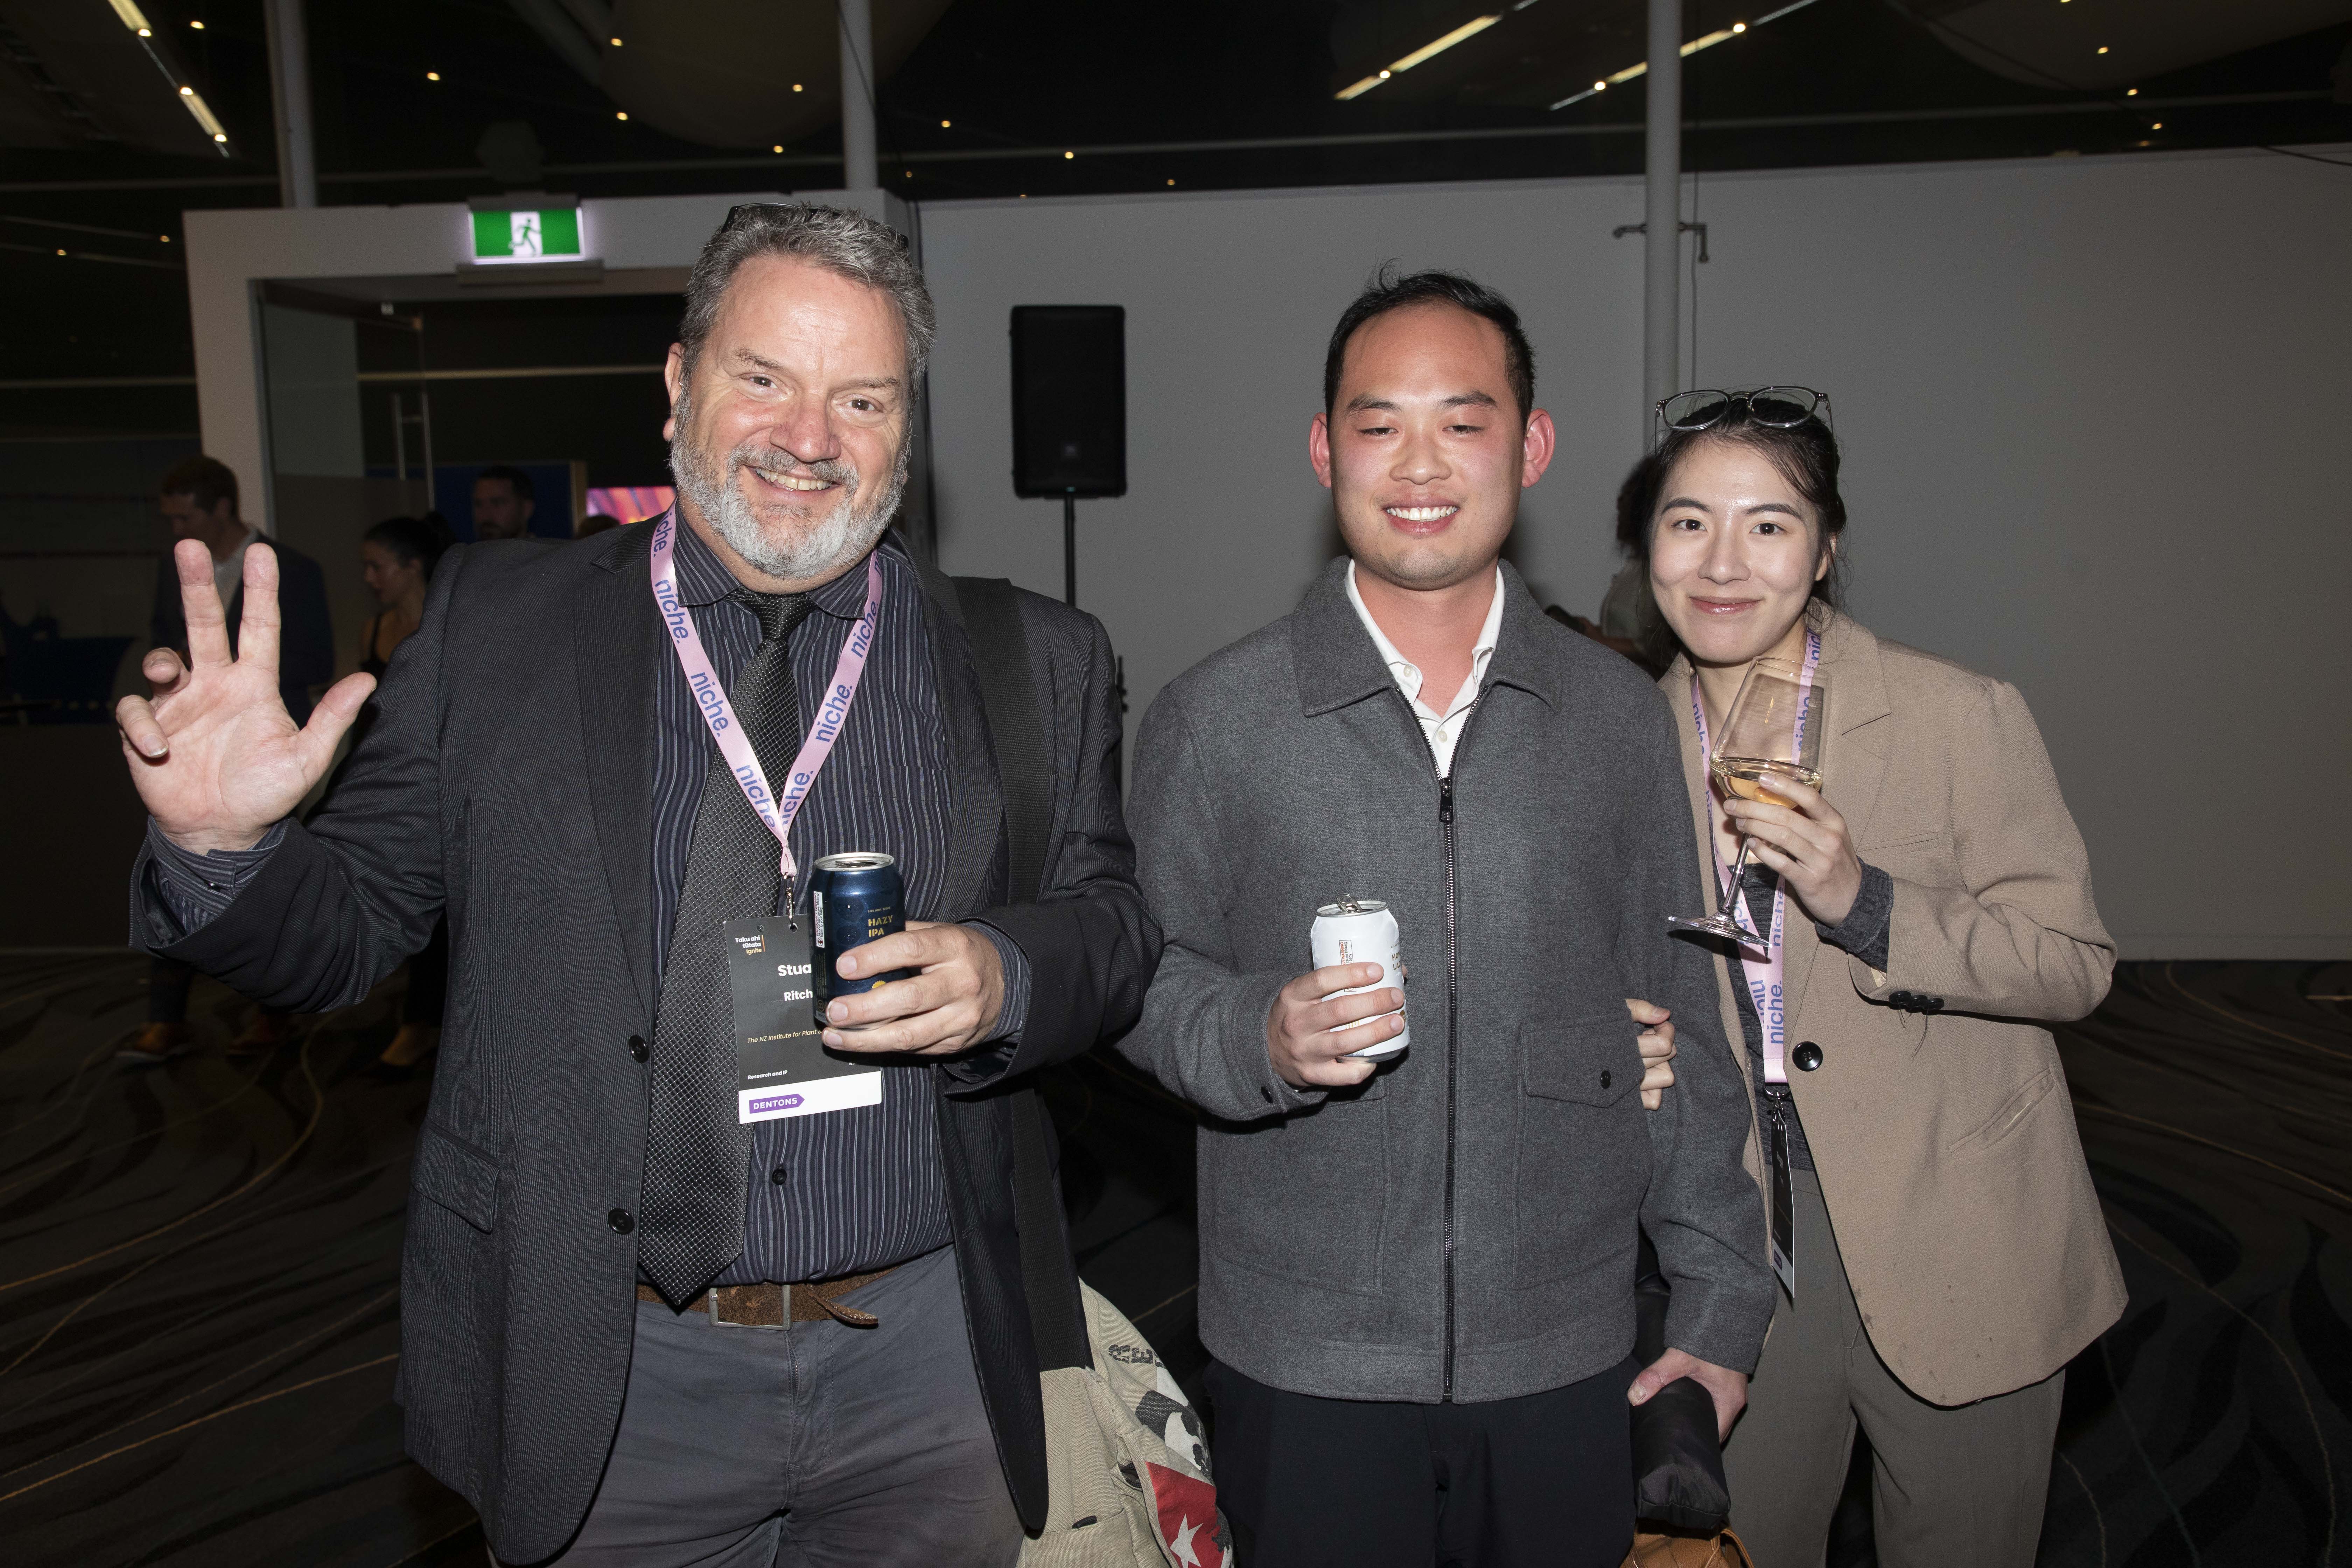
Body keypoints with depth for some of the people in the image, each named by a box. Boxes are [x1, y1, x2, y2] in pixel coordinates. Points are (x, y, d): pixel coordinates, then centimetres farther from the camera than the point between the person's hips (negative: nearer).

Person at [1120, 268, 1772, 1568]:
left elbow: (1682, 1027, 6)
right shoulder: (1211, 719, -4)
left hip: (1568, 1362, 2)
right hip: (1303, 1367, -1)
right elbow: (1147, 984, 1)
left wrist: (1721, 1304, 6)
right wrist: (1259, 1037, -20)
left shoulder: (1620, 718, 2)